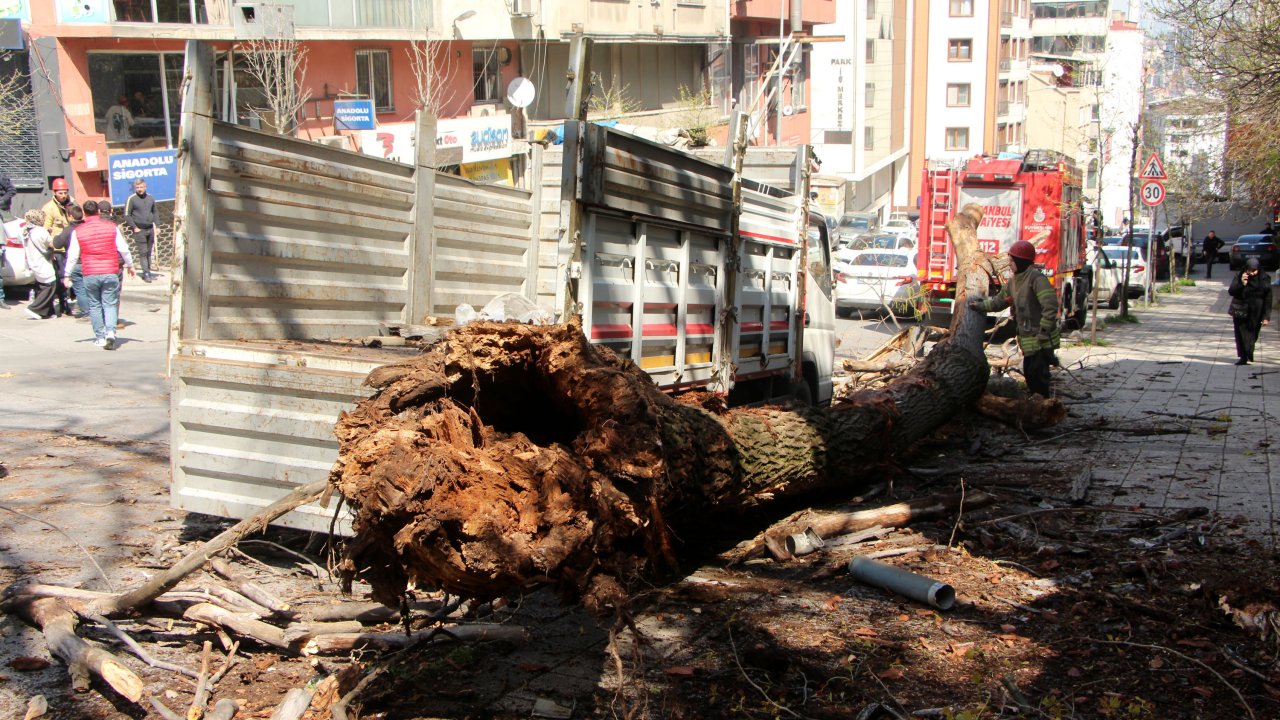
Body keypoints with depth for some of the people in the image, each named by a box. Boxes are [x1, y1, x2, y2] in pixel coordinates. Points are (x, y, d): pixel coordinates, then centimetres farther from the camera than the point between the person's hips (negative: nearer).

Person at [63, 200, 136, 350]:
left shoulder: (78, 231, 1)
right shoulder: (111, 227, 1)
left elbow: (72, 255, 4)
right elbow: (123, 249, 3)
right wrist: (130, 265, 17)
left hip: (90, 275, 0)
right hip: (110, 273, 0)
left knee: (94, 306, 12)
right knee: (109, 305, 4)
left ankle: (100, 336, 14)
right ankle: (110, 331, -17)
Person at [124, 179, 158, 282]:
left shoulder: (151, 198, 11)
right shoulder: (131, 199, -4)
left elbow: (154, 213, 19)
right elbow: (127, 215, -5)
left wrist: (156, 226, 11)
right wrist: (134, 227, -10)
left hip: (150, 229, 5)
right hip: (139, 230, -5)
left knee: (149, 252, 10)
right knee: (143, 252, -6)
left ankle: (148, 272, 16)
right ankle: (146, 274, -6)